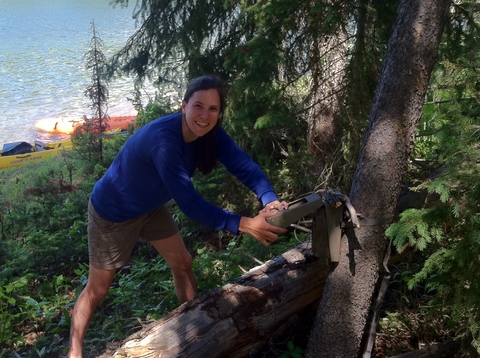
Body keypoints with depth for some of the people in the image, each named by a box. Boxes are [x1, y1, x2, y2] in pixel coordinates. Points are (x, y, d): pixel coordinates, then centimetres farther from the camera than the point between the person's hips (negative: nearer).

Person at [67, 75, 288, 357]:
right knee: (98, 289, 5)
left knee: (183, 264, 14)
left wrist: (270, 199, -42)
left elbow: (244, 165, -23)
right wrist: (244, 224, -48)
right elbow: (189, 203, -42)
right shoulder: (163, 140, -39)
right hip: (113, 212, -7)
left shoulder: (209, 132, -16)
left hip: (150, 207, 7)